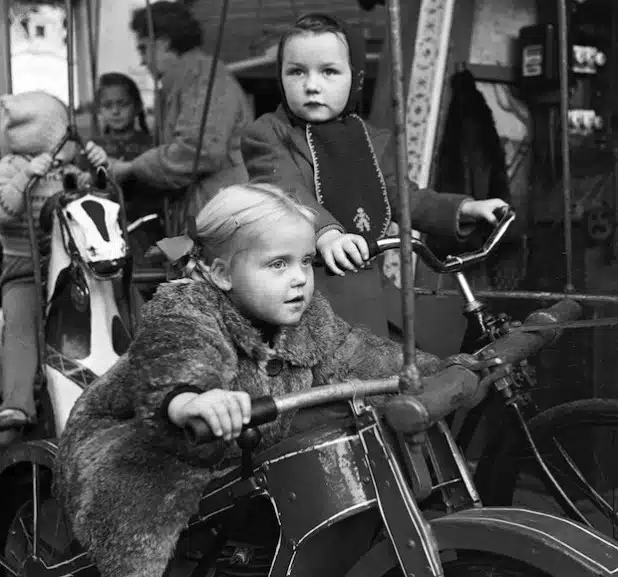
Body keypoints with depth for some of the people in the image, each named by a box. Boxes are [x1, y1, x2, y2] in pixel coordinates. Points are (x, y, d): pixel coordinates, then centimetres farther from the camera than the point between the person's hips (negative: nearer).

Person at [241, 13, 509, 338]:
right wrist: (326, 234, -37)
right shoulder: (266, 135, -3)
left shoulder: (375, 142, 14)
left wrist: (464, 209, 3)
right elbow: (287, 193, -19)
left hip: (361, 289, 5)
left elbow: (404, 198, 17)